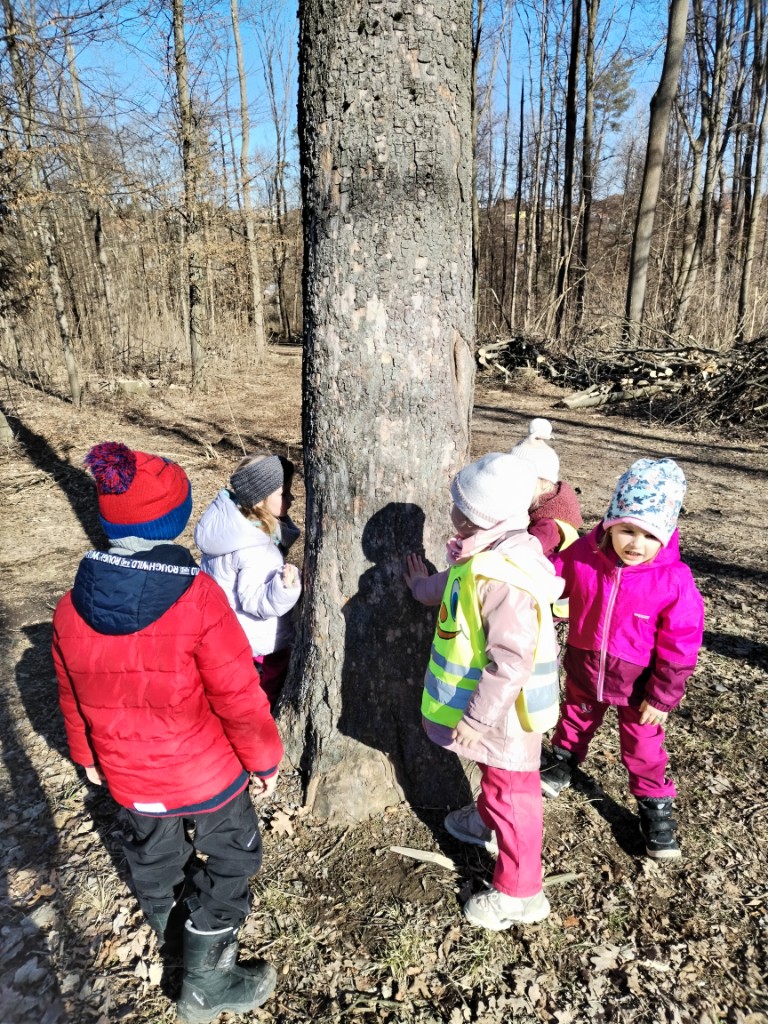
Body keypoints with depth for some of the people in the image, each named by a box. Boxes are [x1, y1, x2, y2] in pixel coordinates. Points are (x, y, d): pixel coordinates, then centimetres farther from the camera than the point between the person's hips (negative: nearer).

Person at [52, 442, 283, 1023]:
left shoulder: (73, 606, -13)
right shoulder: (197, 597, -29)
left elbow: (73, 697, 1)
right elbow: (238, 695, -23)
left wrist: (88, 756, 19)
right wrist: (264, 758, -6)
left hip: (127, 774, 5)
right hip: (205, 771, -5)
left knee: (153, 850, 31)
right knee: (231, 855, 19)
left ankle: (169, 925, 59)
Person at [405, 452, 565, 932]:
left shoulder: (503, 579, -35)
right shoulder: (486, 557, -3)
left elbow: (510, 660, -33)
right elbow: (457, 583, 20)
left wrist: (476, 717, -26)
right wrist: (425, 586, 38)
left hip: (503, 709, -10)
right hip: (493, 702, 10)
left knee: (512, 790, 9)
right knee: (495, 774, 32)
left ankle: (519, 894, 28)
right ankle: (487, 823, 59)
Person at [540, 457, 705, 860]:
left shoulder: (674, 580, -27)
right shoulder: (582, 555, -22)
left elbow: (680, 645, -17)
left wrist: (662, 696, -12)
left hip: (637, 682, -2)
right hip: (583, 668, 2)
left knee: (643, 749, 16)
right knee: (576, 718, 28)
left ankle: (654, 807, 40)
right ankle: (562, 761, 57)